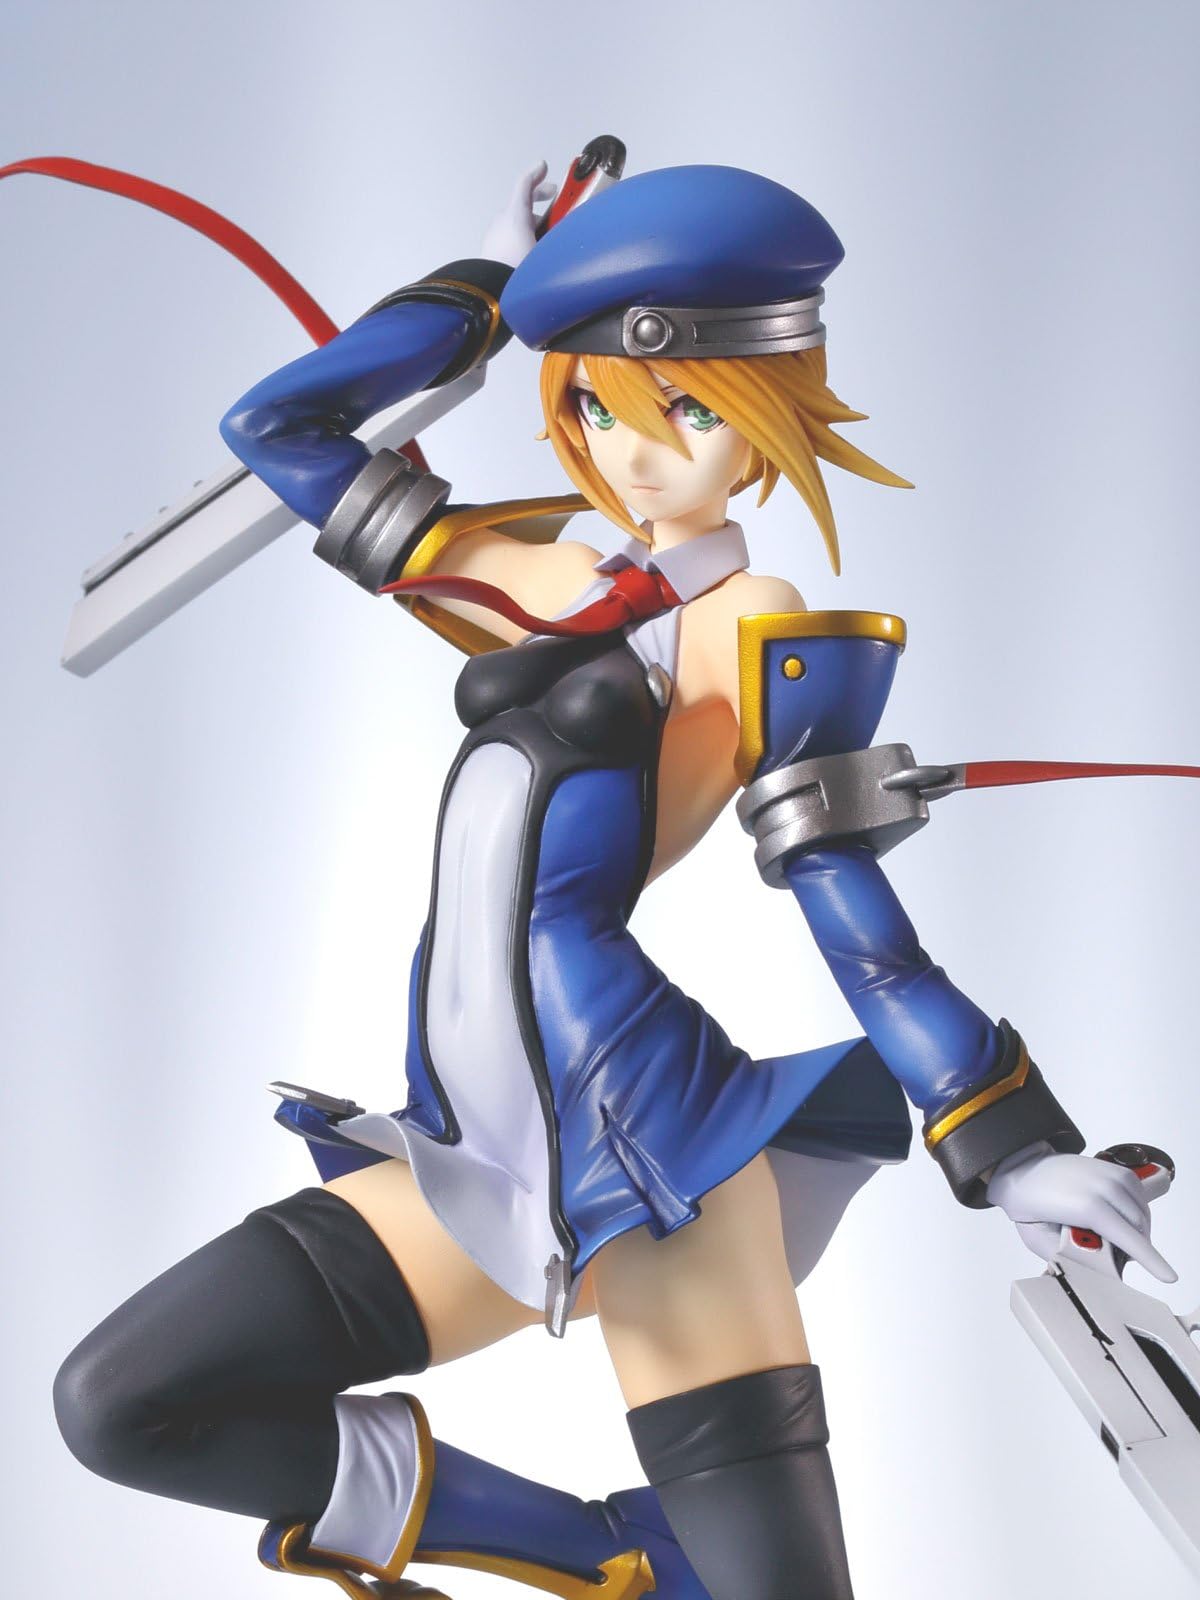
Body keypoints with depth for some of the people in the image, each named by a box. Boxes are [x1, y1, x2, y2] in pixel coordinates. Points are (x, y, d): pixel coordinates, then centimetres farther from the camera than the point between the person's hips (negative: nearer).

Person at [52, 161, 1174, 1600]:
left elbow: (850, 911, 0)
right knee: (120, 1405, -1)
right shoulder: (546, 584, 17)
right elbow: (274, 426, 23)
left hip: (648, 1145, -7)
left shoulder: (765, 635, 1)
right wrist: (491, 285, 24)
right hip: (489, 1162, 7)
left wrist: (1010, 1142, -5)